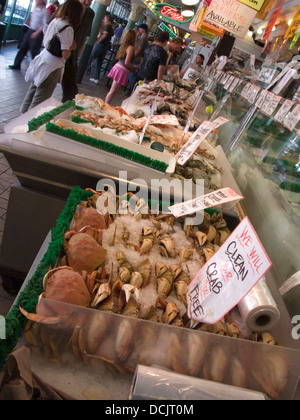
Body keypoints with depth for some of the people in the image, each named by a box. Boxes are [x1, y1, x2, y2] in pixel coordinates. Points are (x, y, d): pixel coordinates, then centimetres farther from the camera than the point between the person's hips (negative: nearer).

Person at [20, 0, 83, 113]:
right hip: (52, 66, -9)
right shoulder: (68, 28, -19)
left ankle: (24, 112, 40)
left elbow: (45, 42, 14)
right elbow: (65, 55, -22)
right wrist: (71, 47, -1)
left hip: (43, 57, 9)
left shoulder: (54, 21, 5)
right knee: (40, 99, 4)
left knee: (34, 89, 24)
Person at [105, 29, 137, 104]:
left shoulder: (124, 45, 13)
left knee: (115, 90, 14)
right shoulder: (131, 47, -13)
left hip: (118, 66, 9)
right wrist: (133, 68, -2)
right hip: (122, 70, -9)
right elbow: (127, 62, -20)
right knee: (113, 91, -4)